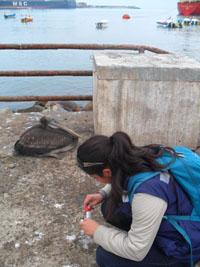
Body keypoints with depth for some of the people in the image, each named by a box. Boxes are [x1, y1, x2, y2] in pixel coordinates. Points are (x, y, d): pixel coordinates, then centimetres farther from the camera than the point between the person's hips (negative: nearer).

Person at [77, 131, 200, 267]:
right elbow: (120, 181, 13)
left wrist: (97, 231, -15)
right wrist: (102, 194, -2)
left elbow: (136, 251, -26)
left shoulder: (147, 192, -38)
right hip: (165, 222, 7)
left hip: (181, 245, -7)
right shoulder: (131, 160, -15)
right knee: (110, 208, -1)